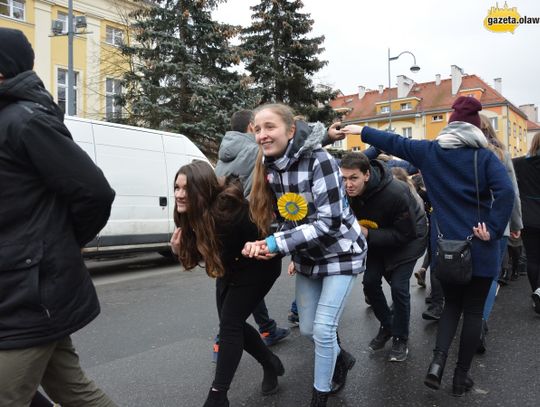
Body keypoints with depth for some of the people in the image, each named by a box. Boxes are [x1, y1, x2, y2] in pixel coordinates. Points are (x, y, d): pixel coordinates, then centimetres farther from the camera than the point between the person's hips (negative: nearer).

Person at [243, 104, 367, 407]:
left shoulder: (319, 160, -25)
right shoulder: (269, 167, -5)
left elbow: (330, 221, -29)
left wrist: (277, 244, -31)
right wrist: (295, 255, -3)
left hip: (340, 253, -6)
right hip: (308, 257, 7)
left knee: (323, 328, -7)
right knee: (308, 328, 14)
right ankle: (341, 359, 44)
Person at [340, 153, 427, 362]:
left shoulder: (396, 193, -37)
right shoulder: (349, 192, -20)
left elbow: (405, 233, -29)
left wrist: (368, 235, -36)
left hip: (408, 238, -5)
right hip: (378, 237, 6)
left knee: (398, 287, -11)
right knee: (370, 282, 1)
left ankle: (400, 339, 11)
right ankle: (387, 326, 26)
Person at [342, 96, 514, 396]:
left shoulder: (430, 151, 2)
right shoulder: (484, 156, -4)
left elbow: (395, 143, 11)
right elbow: (506, 192, -19)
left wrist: (362, 132, 23)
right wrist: (494, 231, -14)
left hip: (446, 246, 2)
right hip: (479, 247, -2)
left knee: (452, 303, 20)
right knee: (473, 310, 11)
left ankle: (438, 361, 4)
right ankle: (462, 376, 18)